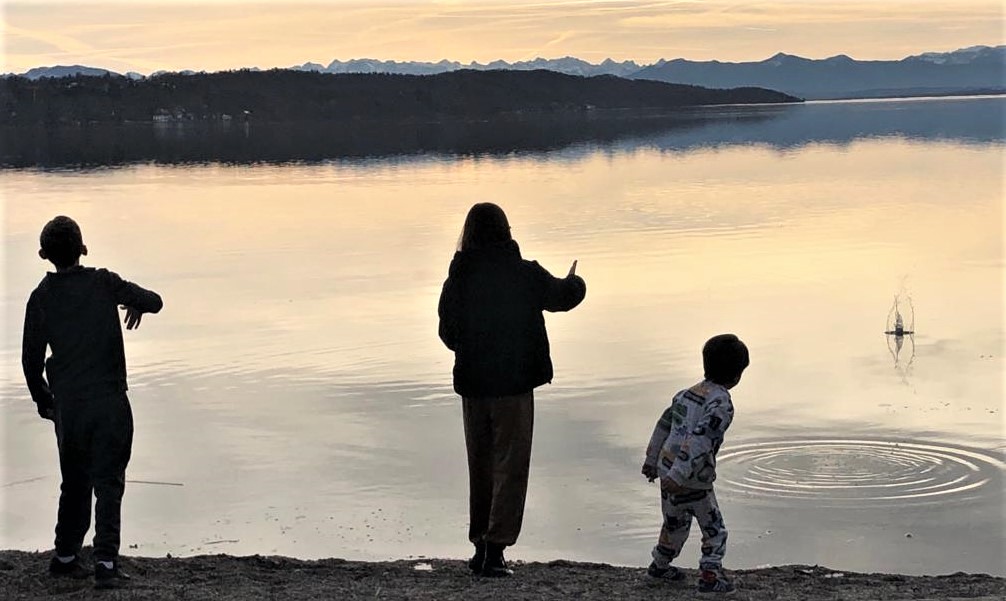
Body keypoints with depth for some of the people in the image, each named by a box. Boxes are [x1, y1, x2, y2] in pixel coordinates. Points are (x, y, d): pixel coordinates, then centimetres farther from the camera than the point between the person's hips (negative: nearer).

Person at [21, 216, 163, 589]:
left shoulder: (41, 297, 2)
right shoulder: (103, 284, -4)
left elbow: (31, 359, 5)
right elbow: (154, 301, 3)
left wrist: (44, 401, 19)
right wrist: (137, 304, 27)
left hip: (67, 405, 3)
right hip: (109, 402, -3)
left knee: (75, 483, 18)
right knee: (108, 483, -1)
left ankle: (65, 557, 27)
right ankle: (105, 562, -10)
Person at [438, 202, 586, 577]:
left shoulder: (457, 280, -4)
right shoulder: (526, 276, -9)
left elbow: (448, 334, 7)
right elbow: (563, 296, 10)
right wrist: (574, 282, 33)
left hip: (472, 387, 3)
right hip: (514, 385, -3)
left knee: (480, 466, 17)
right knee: (511, 468, 3)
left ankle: (479, 545, 22)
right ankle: (495, 549, -3)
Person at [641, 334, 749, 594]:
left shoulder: (687, 393, 9)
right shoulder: (721, 404, -17)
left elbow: (663, 426, 17)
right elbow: (700, 440, -26)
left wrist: (651, 460, 28)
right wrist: (679, 476, -28)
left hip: (667, 468, 8)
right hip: (692, 480, -8)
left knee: (675, 521, 26)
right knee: (714, 528, 8)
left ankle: (660, 565, 39)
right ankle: (710, 574, 4)